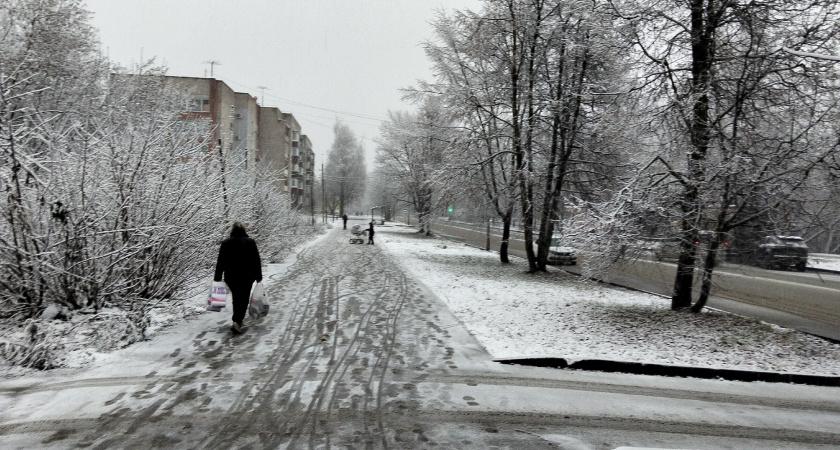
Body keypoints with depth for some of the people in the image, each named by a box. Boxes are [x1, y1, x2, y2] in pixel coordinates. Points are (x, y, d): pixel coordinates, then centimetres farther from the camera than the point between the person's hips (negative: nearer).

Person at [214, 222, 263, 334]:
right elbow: (257, 261, -1)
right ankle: (237, 322, -11)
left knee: (236, 297, 20)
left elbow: (220, 262, -1)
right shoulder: (250, 242, -4)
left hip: (230, 276, 2)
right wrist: (259, 276, 7)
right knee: (243, 299, 4)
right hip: (247, 276, -2)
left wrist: (217, 277, 7)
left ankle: (237, 319, 31)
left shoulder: (226, 243, -3)